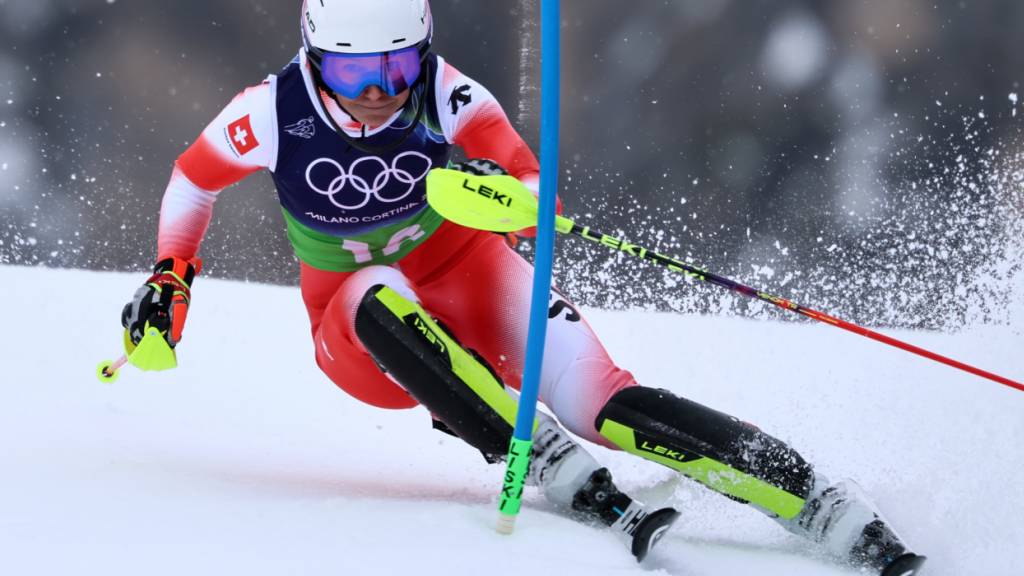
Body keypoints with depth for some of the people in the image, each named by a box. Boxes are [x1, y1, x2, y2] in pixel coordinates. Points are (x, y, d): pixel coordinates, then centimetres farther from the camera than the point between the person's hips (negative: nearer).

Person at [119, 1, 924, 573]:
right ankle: (564, 477, -40)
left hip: (463, 273, 0)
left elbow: (536, 198, -29)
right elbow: (193, 178, 3)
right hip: (359, 335, 0)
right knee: (380, 295, -37)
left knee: (602, 404, -24)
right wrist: (171, 279, -7)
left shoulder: (443, 95, -20)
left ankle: (827, 509, -28)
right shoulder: (275, 112, -18)